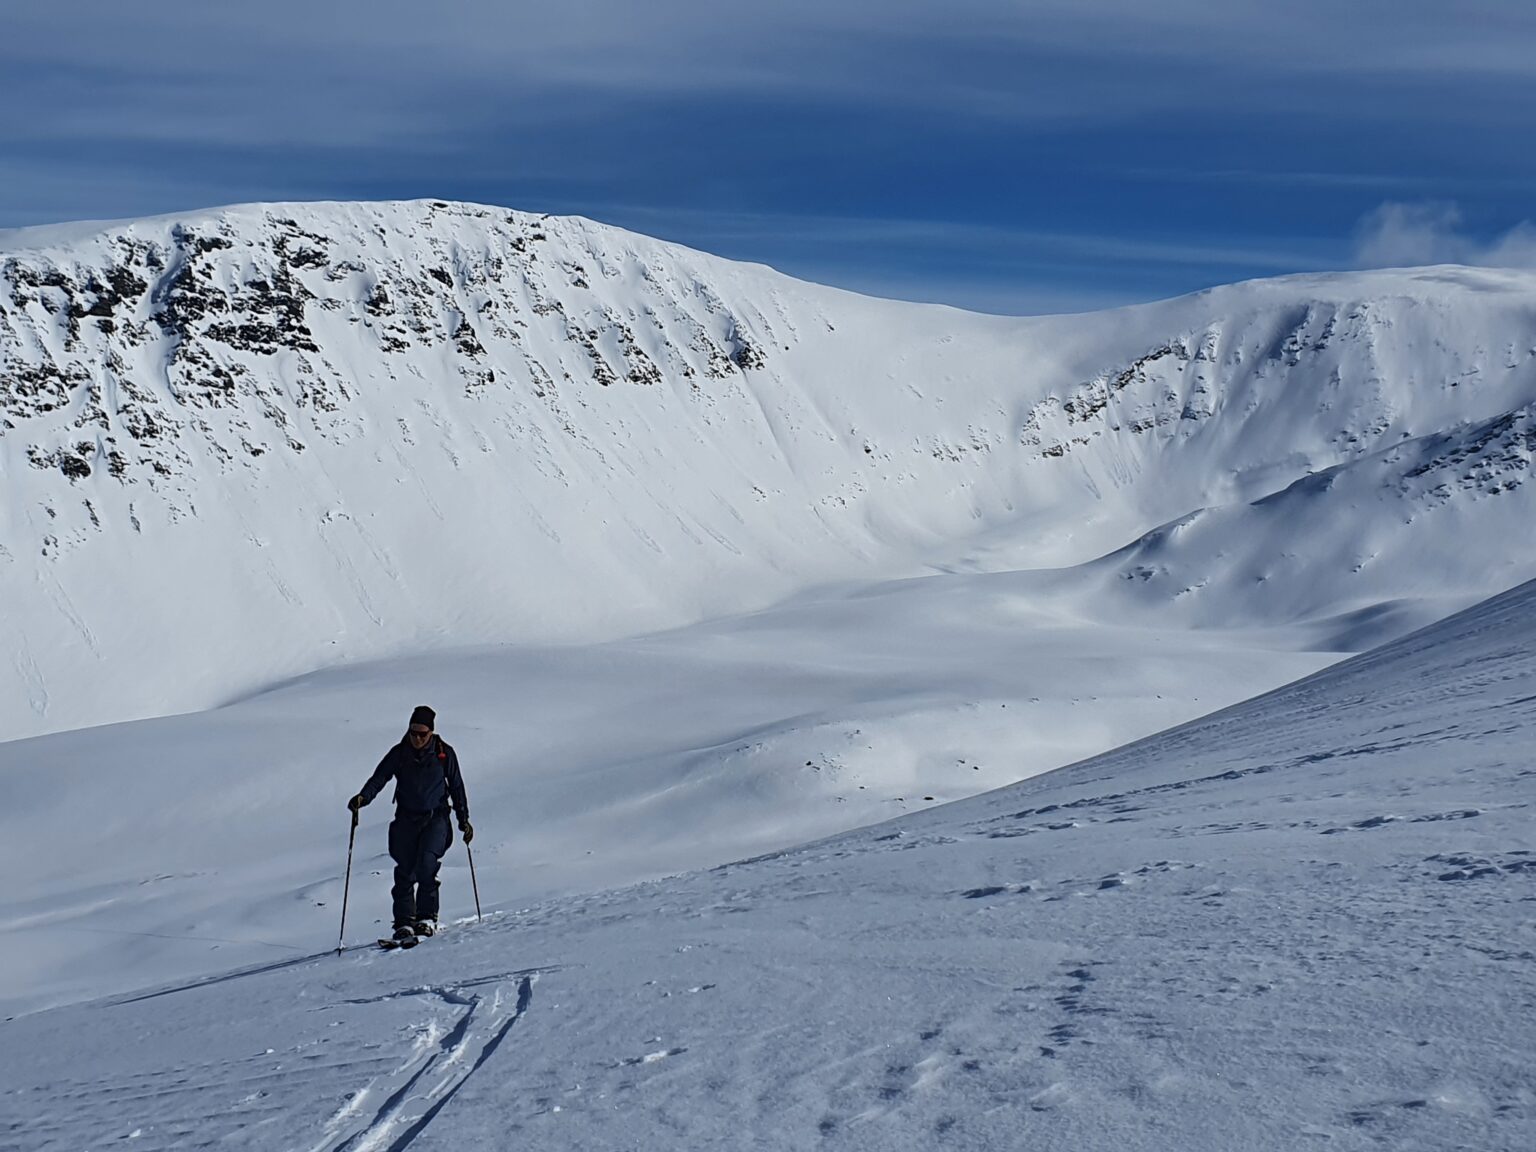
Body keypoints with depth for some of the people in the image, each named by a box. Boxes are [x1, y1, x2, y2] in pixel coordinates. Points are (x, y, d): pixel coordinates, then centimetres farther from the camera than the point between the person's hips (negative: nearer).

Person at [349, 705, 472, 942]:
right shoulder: (399, 753, 0)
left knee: (426, 860, -21)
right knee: (405, 870, -5)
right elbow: (379, 778, -7)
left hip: (436, 817, -2)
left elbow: (456, 786, 6)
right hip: (406, 818, 2)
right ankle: (404, 922, 2)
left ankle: (427, 917, -12)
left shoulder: (444, 753, -2)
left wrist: (463, 819, 6)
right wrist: (363, 797, -26)